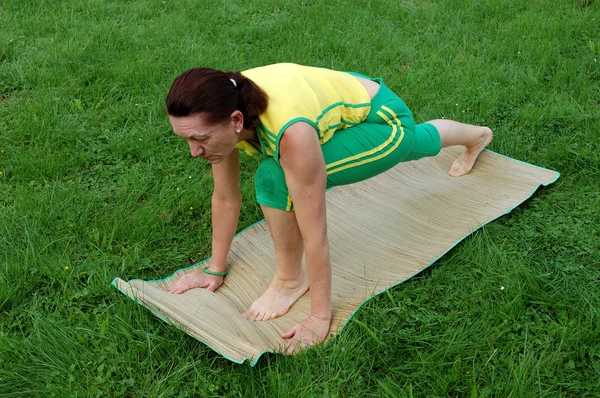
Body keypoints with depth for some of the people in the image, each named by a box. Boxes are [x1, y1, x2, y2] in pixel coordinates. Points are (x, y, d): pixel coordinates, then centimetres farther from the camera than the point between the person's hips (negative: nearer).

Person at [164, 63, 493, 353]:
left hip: (386, 123, -7)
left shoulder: (291, 132, -45)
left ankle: (290, 279, -1)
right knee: (421, 144, 40)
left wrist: (319, 319, -29)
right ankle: (477, 136, 76)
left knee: (273, 179, -30)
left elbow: (315, 235, -38)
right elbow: (226, 198, -10)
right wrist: (215, 269, -2)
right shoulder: (219, 110, -25)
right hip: (352, 95, 7)